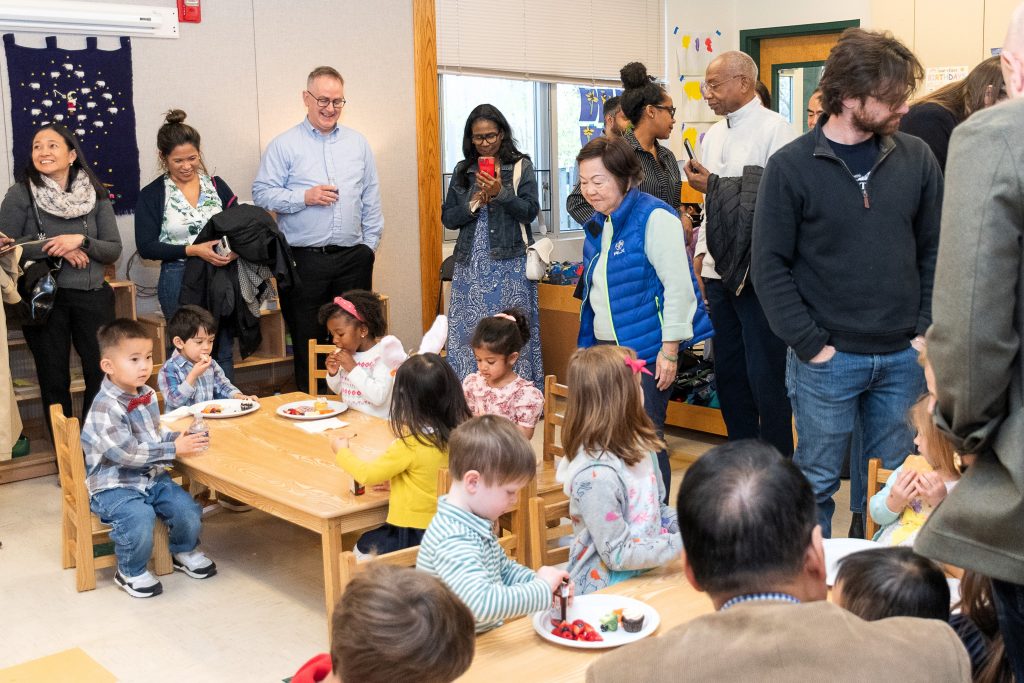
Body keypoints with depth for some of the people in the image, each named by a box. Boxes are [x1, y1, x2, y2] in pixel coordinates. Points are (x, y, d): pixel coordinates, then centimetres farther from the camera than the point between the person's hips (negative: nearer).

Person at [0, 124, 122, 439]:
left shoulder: (96, 196, 3)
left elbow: (114, 249, 2)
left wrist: (81, 241, -17)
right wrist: (54, 249, -15)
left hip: (93, 297, 2)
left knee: (103, 374, 4)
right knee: (54, 380, 7)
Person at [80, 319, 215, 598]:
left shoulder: (148, 395, 5)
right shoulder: (105, 408, -22)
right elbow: (127, 453, -27)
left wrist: (179, 437, 0)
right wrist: (173, 449, -25)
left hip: (152, 477, 7)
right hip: (114, 486, -7)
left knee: (187, 509, -9)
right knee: (138, 519, -30)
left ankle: (184, 551, 24)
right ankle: (130, 572, -1)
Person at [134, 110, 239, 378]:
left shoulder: (216, 184, 7)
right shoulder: (152, 195, -1)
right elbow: (146, 247, -6)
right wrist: (193, 250, -17)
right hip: (180, 282, -3)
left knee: (223, 352, 8)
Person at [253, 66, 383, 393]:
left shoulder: (358, 143, 12)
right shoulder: (284, 145, 1)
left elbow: (371, 198, 14)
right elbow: (262, 194, -3)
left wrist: (370, 244, 9)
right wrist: (305, 197, -15)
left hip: (353, 258, 3)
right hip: (305, 259, -3)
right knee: (307, 342, 3)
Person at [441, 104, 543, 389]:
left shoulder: (521, 167, 3)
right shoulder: (462, 171, 12)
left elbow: (530, 212, -6)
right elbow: (447, 218, 9)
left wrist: (500, 193, -18)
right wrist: (473, 204, -7)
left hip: (509, 262, -3)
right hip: (471, 264, 3)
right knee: (469, 333, 1)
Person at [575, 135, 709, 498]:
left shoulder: (654, 218, -13)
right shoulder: (597, 225, 13)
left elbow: (678, 286, -17)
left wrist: (670, 350, -19)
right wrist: (590, 344, 20)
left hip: (647, 349, -8)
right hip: (605, 347, 8)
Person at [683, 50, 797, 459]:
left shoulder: (774, 129, -9)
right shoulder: (713, 135, 16)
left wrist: (715, 186, -15)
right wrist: (702, 251, 16)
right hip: (719, 270, 8)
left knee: (766, 376, -2)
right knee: (729, 373, 14)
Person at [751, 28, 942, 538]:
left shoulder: (916, 158, 3)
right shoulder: (791, 166, -7)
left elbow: (935, 250, 9)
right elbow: (770, 266, -8)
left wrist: (927, 329, 0)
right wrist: (810, 344, -11)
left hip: (903, 358, 3)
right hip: (826, 360, -3)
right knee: (817, 481, 9)